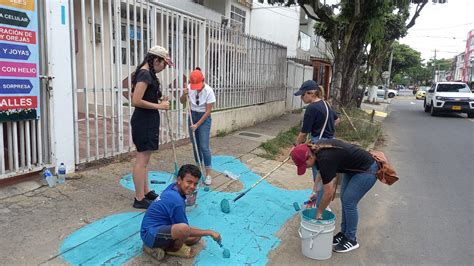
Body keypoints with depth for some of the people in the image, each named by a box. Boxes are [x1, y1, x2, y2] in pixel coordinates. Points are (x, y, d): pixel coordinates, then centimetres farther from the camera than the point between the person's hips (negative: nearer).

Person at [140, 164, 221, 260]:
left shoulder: (172, 187, 0)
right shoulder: (177, 201, -25)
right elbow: (185, 230, -15)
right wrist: (210, 232, -5)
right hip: (150, 234, -11)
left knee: (196, 237, 10)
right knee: (184, 228, -37)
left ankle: (155, 246, 9)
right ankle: (175, 249, -2)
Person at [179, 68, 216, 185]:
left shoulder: (208, 91, -21)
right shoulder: (190, 87, -10)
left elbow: (208, 111, -18)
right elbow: (182, 102, 6)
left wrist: (197, 125, -18)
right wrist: (184, 95, -17)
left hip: (204, 118, -4)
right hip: (192, 116, 5)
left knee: (204, 146, -8)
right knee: (195, 145, 10)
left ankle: (208, 174, 0)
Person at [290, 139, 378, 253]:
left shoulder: (325, 159, -32)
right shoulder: (317, 149, -8)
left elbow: (329, 193, -24)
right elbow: (320, 172, 11)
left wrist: (319, 213, -11)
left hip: (367, 171, -9)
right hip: (353, 168, 9)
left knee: (349, 202, -6)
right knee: (344, 199, 11)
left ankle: (351, 240, 10)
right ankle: (344, 233, 24)